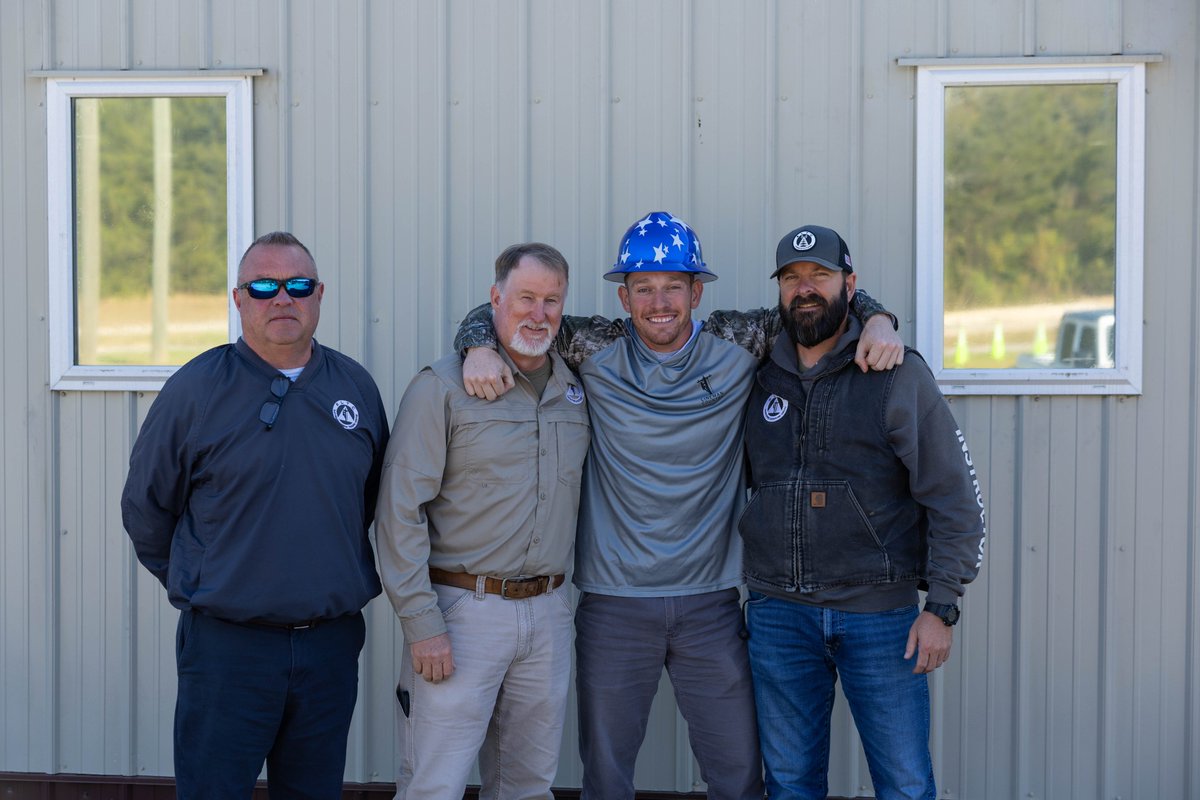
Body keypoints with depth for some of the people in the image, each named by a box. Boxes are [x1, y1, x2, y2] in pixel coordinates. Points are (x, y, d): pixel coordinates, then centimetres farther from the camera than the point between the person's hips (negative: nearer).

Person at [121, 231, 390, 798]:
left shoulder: (357, 388, 4)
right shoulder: (194, 389, -5)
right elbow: (145, 506, 4)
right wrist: (193, 584, 8)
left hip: (331, 645, 3)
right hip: (227, 645, -3)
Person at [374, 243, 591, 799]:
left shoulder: (577, 392, 10)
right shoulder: (444, 387, -7)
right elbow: (400, 510, -10)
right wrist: (421, 623, -15)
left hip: (548, 615, 5)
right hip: (462, 610, -5)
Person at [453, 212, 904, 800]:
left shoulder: (737, 348, 0)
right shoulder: (595, 352, -2)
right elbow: (500, 314, 5)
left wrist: (877, 321, -8)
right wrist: (481, 349, -15)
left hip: (710, 602, 1)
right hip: (612, 604, -1)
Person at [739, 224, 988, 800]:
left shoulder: (898, 375, -3)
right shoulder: (759, 377, 8)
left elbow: (953, 498, -4)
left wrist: (941, 608, -9)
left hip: (881, 614, -3)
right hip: (778, 616, 3)